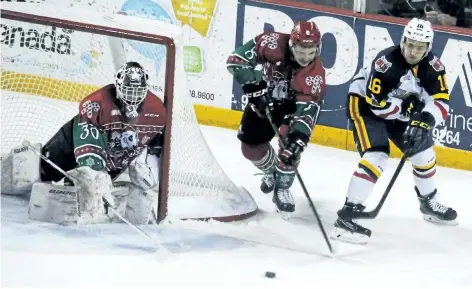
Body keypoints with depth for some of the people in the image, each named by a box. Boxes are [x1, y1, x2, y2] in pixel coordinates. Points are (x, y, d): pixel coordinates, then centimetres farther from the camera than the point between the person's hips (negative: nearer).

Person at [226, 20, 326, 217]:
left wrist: (299, 136, -51)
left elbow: (307, 109, -38)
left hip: (293, 103, -2)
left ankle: (282, 188, -6)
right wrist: (253, 84, -32)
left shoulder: (315, 73, -33)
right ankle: (271, 171, 34)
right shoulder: (273, 44, -33)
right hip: (263, 99, 2)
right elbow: (236, 59, -25)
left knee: (290, 142, -26)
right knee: (251, 145, 0)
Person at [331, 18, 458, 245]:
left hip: (399, 107, 7)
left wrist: (426, 120, -38)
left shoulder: (433, 66, -16)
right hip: (365, 103, -7)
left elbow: (442, 101, -21)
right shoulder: (386, 61, -32)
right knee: (377, 156, -24)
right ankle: (346, 215, -28)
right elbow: (375, 102, -30)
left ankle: (428, 203, 39)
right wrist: (406, 108, -26)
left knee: (423, 151, 12)